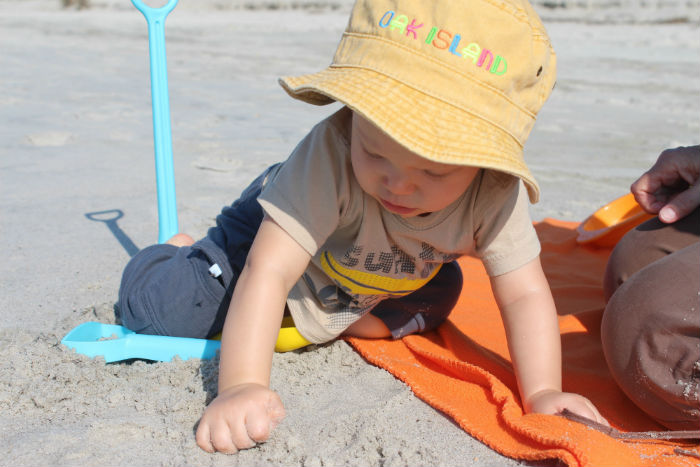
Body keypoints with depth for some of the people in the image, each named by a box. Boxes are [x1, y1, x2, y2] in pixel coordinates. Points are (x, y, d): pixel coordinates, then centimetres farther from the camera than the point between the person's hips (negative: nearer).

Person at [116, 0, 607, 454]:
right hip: (271, 232, -4)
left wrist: (543, 393, -37)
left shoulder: (495, 192, -32)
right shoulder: (330, 155, -45)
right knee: (154, 309, -14)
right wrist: (242, 386, -56)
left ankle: (330, 316, 26)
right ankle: (177, 249, 25)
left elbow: (526, 294, -25)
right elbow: (267, 273, -47)